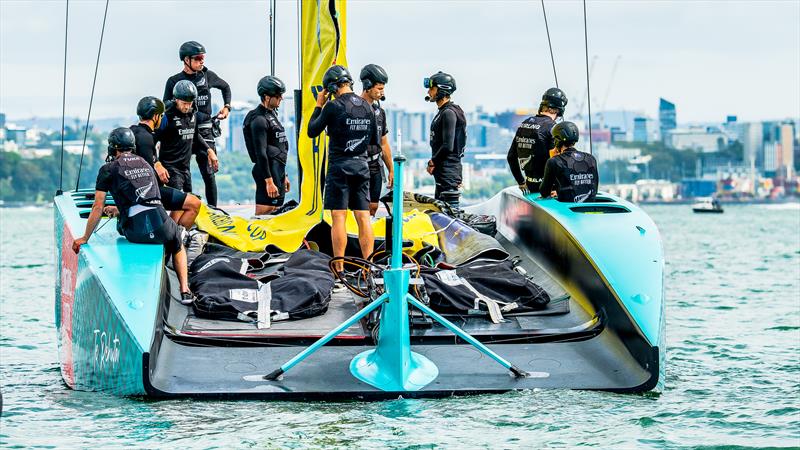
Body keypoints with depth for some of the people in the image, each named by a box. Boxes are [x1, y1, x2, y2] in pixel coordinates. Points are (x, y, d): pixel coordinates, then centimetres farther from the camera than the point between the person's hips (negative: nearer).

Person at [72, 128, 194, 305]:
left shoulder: (109, 169, 9)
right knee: (178, 246, 34)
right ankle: (185, 291, 18)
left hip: (135, 231, -3)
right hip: (160, 223, 3)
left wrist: (84, 238, 13)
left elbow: (98, 207, 5)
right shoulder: (146, 164, 25)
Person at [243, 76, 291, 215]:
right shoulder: (259, 119, -14)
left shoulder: (272, 114, 18)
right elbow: (261, 153, -20)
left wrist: (283, 176, 25)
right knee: (263, 214, -11)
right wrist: (269, 181, -23)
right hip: (268, 172, -10)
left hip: (277, 171, 10)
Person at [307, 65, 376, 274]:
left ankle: (339, 269, -7)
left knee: (338, 217, -5)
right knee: (363, 217, 5)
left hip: (339, 165, -5)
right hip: (362, 165, 5)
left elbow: (312, 131, -2)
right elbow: (374, 140, 14)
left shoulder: (333, 106, -11)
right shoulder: (367, 107, 7)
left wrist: (318, 106, 7)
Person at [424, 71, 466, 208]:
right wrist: (433, 162, 11)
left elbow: (447, 146, -22)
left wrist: (433, 162, -10)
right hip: (442, 171, 11)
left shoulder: (449, 113, -15)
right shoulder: (442, 112, 17)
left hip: (448, 170, -11)